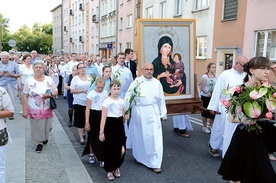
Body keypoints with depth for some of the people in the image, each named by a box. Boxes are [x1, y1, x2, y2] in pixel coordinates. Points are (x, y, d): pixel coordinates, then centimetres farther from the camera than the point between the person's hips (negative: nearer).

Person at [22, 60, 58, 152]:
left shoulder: (49, 80, -1)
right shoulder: (29, 81, -6)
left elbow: (56, 91, 6)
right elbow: (25, 97, -5)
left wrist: (50, 94, -17)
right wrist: (24, 110, -6)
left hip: (47, 109, 2)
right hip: (34, 110, -2)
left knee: (47, 126, 12)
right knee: (37, 127, 5)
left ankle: (45, 137, 42)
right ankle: (40, 142, 25)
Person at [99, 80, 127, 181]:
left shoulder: (122, 101, 6)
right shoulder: (107, 101, -9)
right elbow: (103, 118, -12)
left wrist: (126, 116, -3)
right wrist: (101, 132, -13)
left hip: (119, 125, 5)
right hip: (110, 124, -4)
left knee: (120, 148, 5)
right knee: (109, 149, 3)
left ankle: (116, 167, 29)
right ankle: (109, 170, 21)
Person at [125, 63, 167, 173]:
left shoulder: (157, 83, 5)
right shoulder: (136, 82, -4)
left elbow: (161, 99, 9)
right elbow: (128, 97, -4)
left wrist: (163, 114, 10)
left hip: (153, 113, 2)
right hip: (139, 112, -1)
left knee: (155, 137, -2)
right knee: (139, 136, 14)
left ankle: (155, 164, 7)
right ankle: (139, 156, 38)